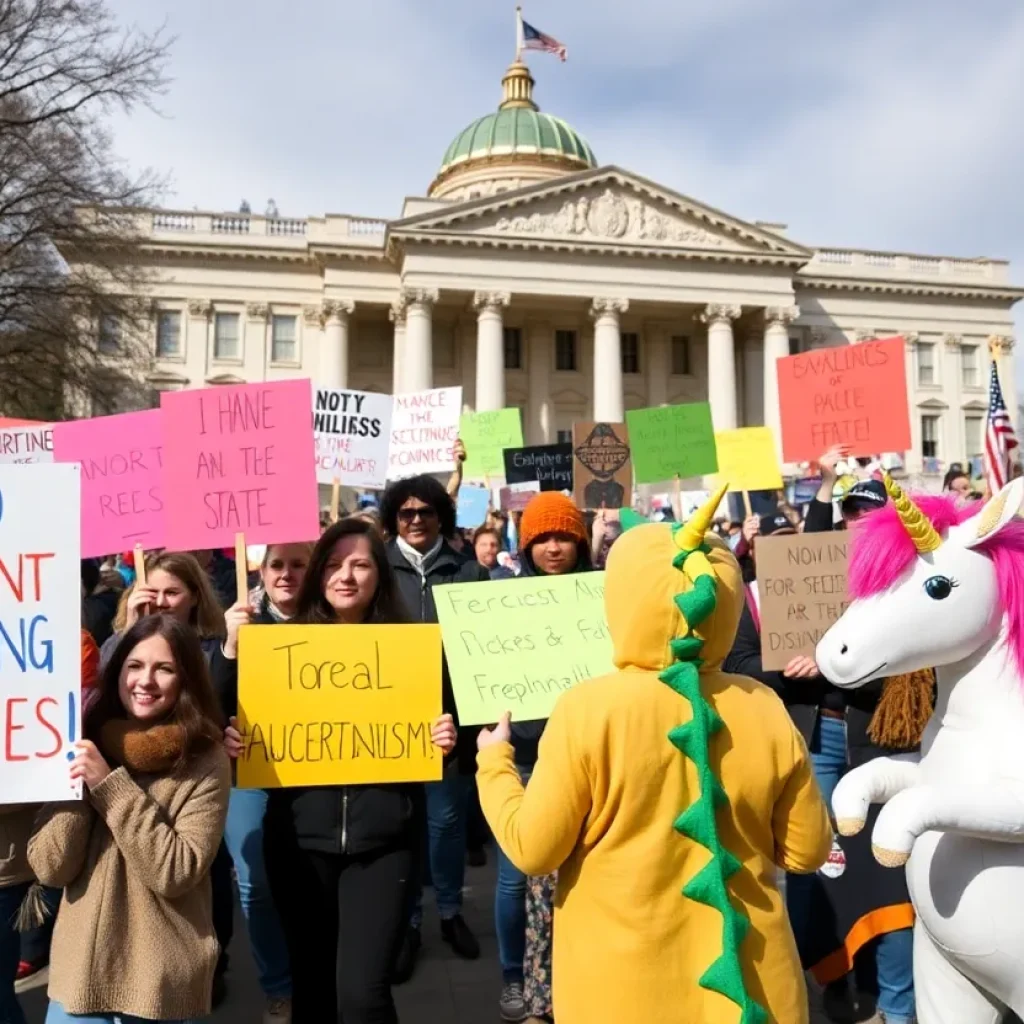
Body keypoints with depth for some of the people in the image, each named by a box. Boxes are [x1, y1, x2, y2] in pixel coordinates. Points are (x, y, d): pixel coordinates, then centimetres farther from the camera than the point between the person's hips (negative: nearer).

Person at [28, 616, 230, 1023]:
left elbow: (177, 873, -19)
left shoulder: (205, 762, -12)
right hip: (80, 967, 3)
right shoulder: (85, 747, -1)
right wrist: (74, 787, -18)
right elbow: (50, 868, -4)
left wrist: (111, 785, -21)